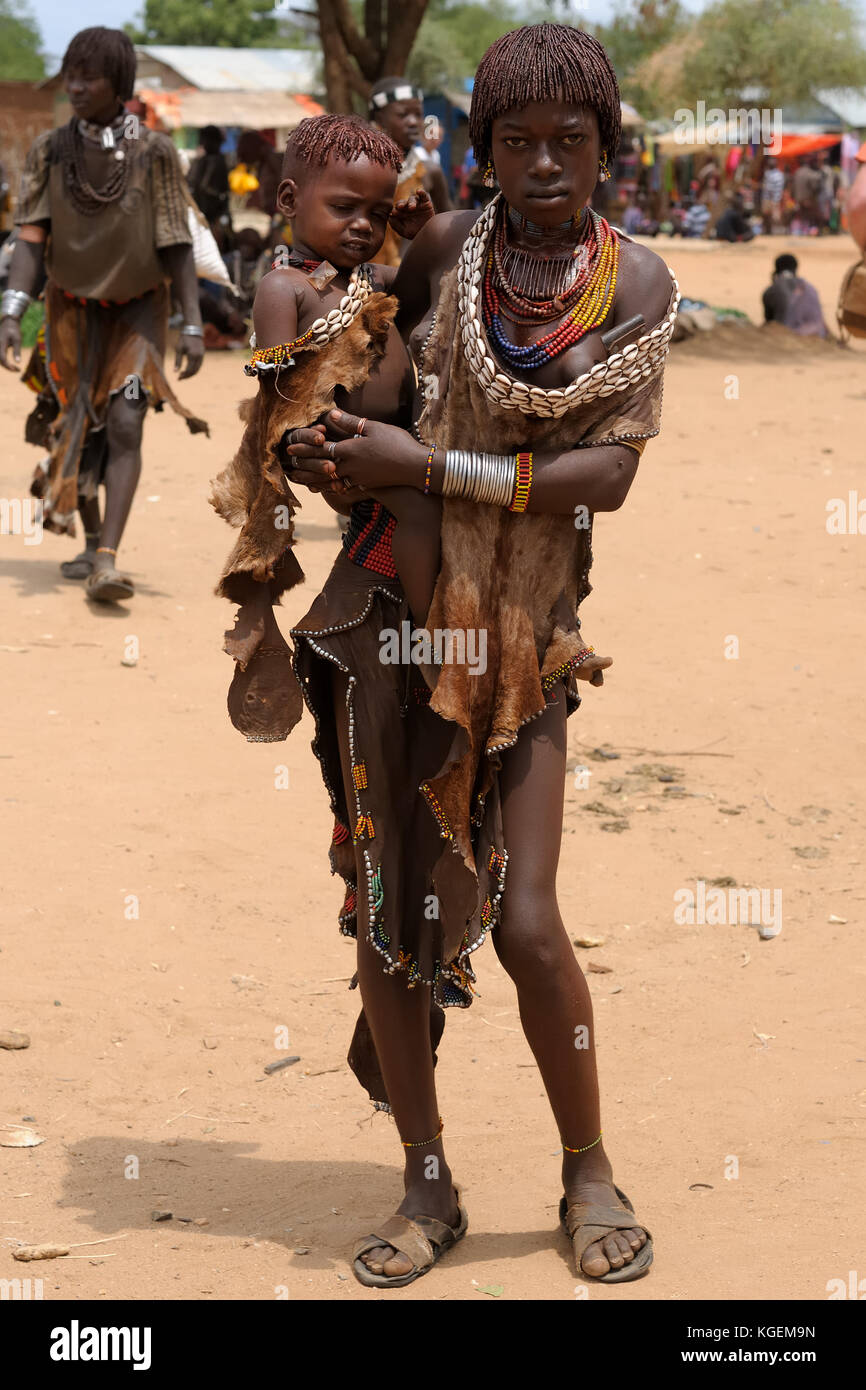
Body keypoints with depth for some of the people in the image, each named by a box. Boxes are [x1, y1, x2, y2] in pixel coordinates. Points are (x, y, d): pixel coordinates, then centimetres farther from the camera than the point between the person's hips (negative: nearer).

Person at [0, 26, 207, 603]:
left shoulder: (154, 153, -15)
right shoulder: (50, 152, -9)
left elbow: (177, 244, -13)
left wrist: (193, 327, -17)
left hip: (138, 310, -3)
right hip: (75, 310, 3)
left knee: (124, 426, -18)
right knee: (74, 431, 10)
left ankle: (107, 564, -24)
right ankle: (92, 541, 32)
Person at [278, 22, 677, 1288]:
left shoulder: (637, 285, -3)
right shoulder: (442, 251, -2)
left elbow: (606, 473, -11)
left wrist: (425, 467, -18)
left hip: (522, 636, -1)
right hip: (393, 616, 1)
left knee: (526, 925, -7)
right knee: (385, 908, 3)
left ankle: (590, 1173, 16)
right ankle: (428, 1189, 19)